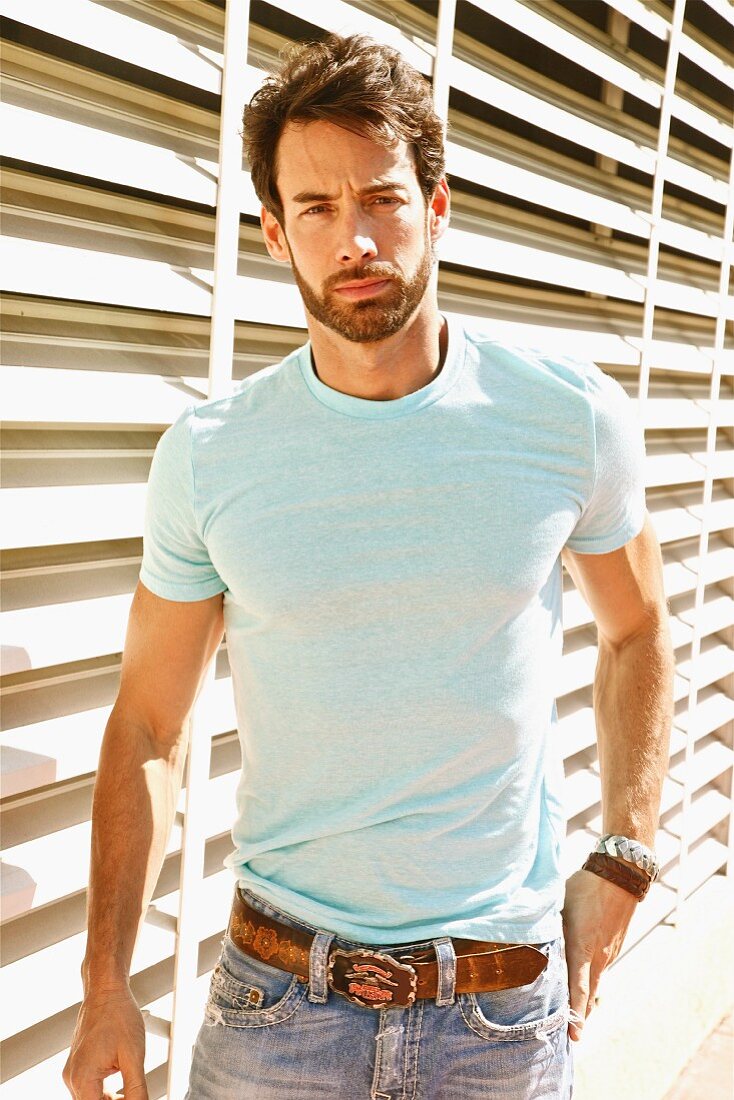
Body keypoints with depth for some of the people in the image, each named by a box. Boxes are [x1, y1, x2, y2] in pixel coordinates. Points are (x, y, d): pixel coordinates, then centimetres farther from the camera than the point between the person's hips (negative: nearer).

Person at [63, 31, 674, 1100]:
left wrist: (623, 862, 1)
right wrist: (106, 987, -1)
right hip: (275, 995, 0)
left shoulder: (576, 416, -8)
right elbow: (148, 724, 0)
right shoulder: (206, 456, -8)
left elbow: (637, 630, 8)